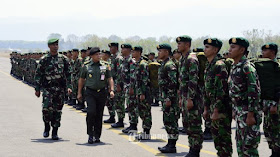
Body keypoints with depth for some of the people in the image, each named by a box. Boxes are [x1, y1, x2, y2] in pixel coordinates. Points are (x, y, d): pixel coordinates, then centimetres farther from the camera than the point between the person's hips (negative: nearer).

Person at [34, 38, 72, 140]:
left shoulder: (63, 59, 7)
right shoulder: (44, 59, 2)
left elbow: (68, 74, 10)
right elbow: (38, 75, 6)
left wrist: (69, 87, 0)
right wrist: (37, 89, 3)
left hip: (60, 89, 2)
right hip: (47, 88, -2)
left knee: (57, 110, 3)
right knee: (46, 107, -17)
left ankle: (55, 132, 12)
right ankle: (47, 126, 8)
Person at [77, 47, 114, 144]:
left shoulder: (105, 67, 8)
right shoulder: (86, 67, 5)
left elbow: (110, 79, 6)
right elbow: (81, 80, 12)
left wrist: (112, 90, -8)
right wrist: (79, 93, 10)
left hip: (102, 93, 2)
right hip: (90, 93, -2)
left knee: (99, 115, 5)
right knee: (91, 112, -16)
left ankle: (97, 136, 14)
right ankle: (90, 135, -7)